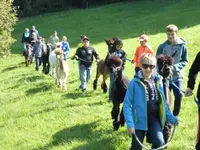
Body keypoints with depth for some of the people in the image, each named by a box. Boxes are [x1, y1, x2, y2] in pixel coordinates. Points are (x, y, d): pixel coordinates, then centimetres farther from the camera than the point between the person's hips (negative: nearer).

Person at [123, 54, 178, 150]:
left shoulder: (158, 81, 1)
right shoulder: (134, 82, -12)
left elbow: (162, 102, 10)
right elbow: (127, 104, -12)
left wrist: (171, 117, 6)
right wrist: (130, 124, -20)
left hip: (154, 118, 3)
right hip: (140, 119, -3)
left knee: (159, 142, -16)